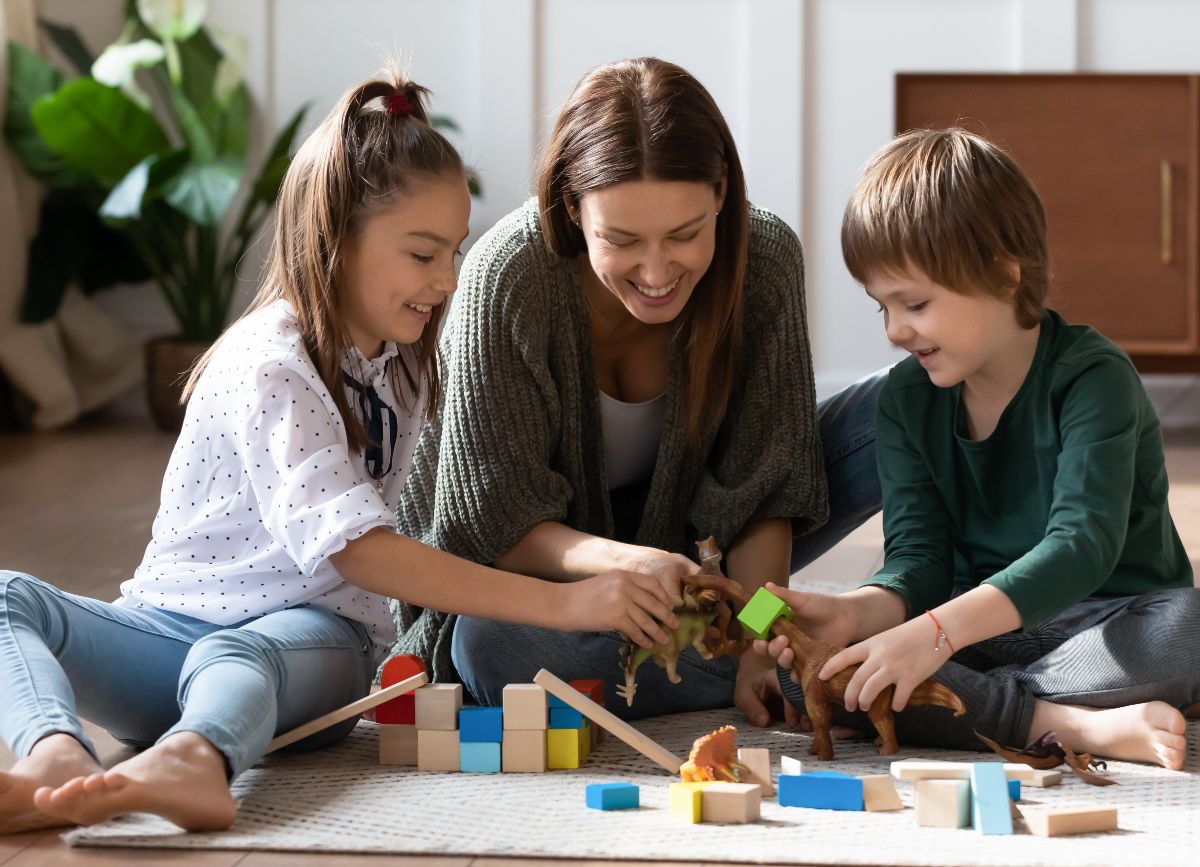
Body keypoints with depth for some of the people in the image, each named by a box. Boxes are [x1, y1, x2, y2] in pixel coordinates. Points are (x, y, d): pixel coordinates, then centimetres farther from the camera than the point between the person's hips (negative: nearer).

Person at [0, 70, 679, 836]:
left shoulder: (402, 361, 11)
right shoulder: (269, 369, -16)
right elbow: (357, 549, -24)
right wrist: (562, 603, -29)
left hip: (311, 637, 3)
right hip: (178, 623, -3)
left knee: (238, 656, -35)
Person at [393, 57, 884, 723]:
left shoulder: (764, 257, -19)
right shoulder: (510, 277, -29)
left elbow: (761, 492, -13)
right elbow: (497, 524, -25)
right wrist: (618, 562, -45)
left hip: (686, 543, 3)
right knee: (494, 647, -40)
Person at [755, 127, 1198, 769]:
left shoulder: (1092, 377, -13)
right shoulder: (907, 399, 5)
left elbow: (1083, 545, -26)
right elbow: (919, 556, -2)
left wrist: (937, 631, -39)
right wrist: (855, 613, -27)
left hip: (1109, 622, -4)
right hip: (973, 631, 5)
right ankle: (1074, 725, -30)